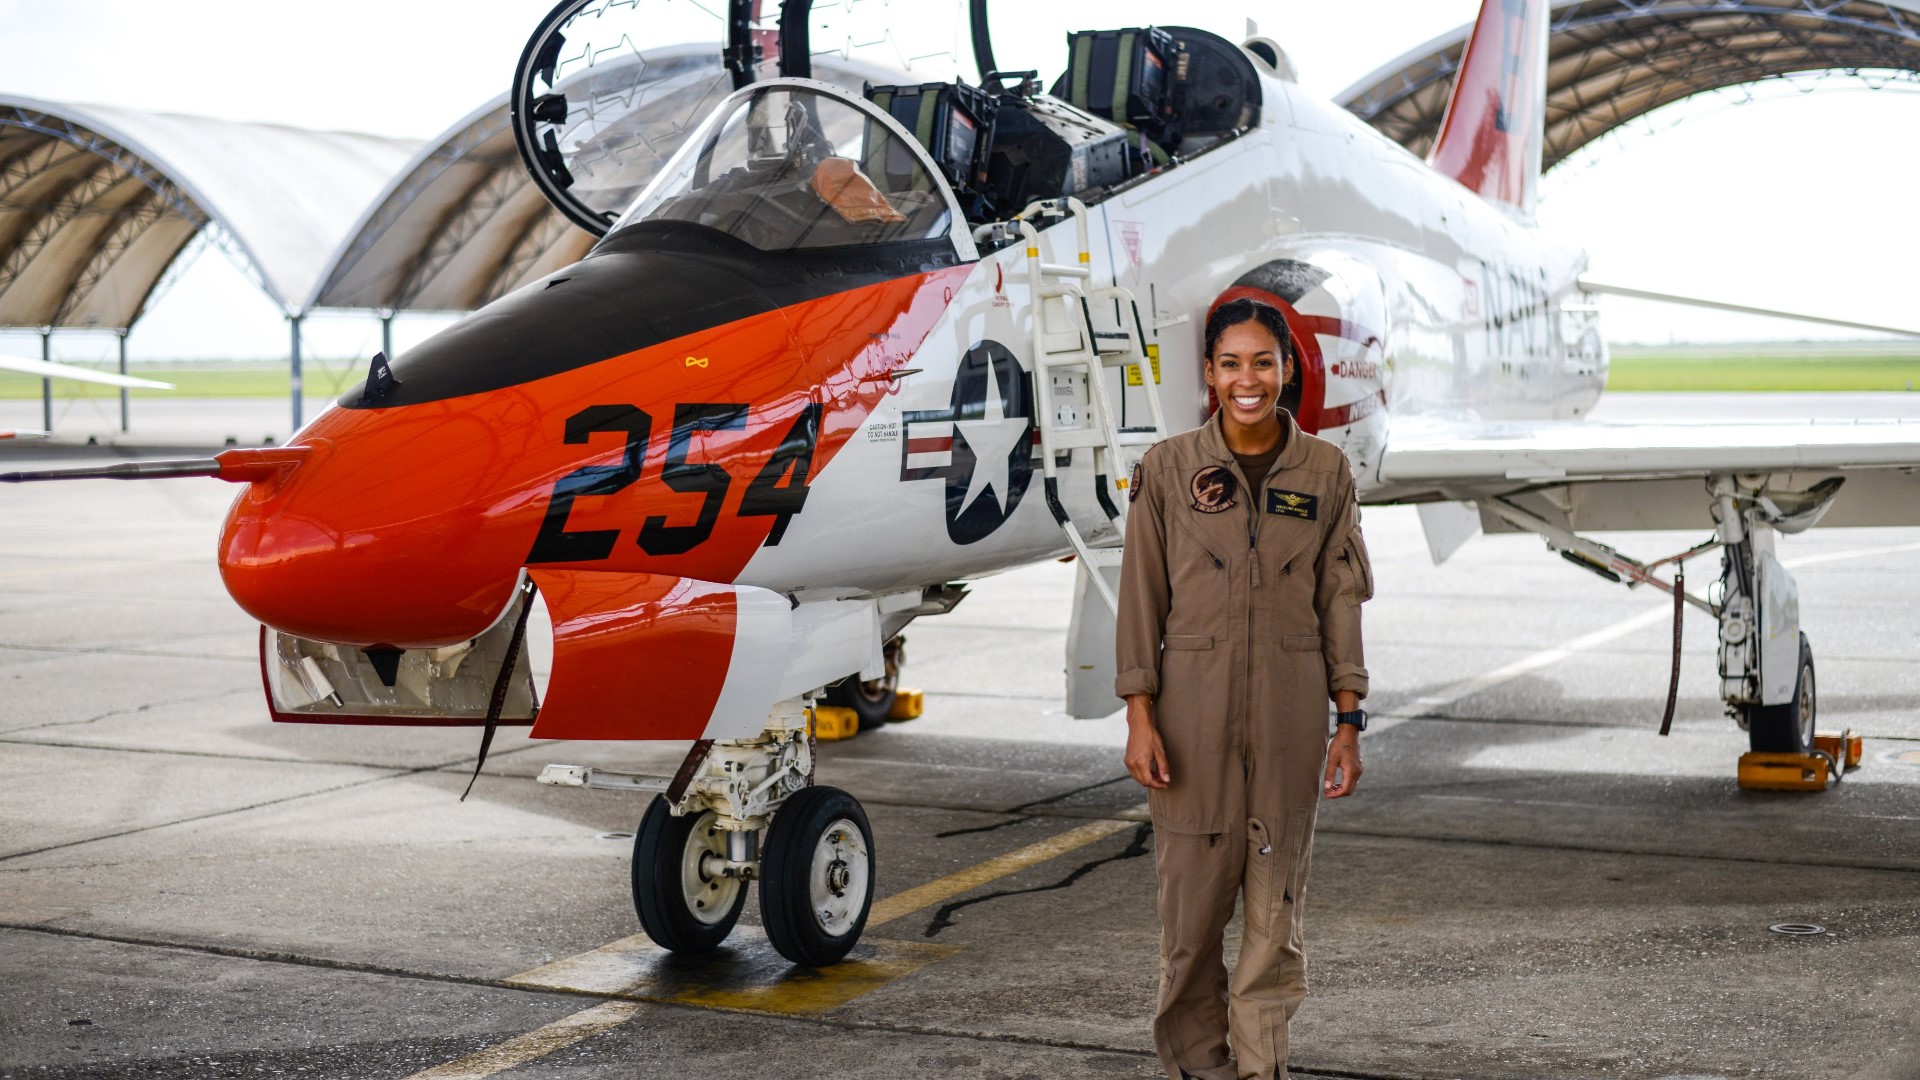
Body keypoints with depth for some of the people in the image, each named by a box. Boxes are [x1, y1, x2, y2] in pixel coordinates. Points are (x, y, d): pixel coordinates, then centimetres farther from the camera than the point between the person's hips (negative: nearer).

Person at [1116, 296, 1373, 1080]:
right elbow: (1141, 599, 1)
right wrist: (1139, 718, -5)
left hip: (1290, 714, 1)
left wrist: (1348, 723, 2)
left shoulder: (1324, 471, 4)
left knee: (1276, 904, 4)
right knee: (1192, 898, 3)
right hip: (1193, 709, -1)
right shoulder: (1167, 468, 0)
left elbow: (1340, 602, 6)